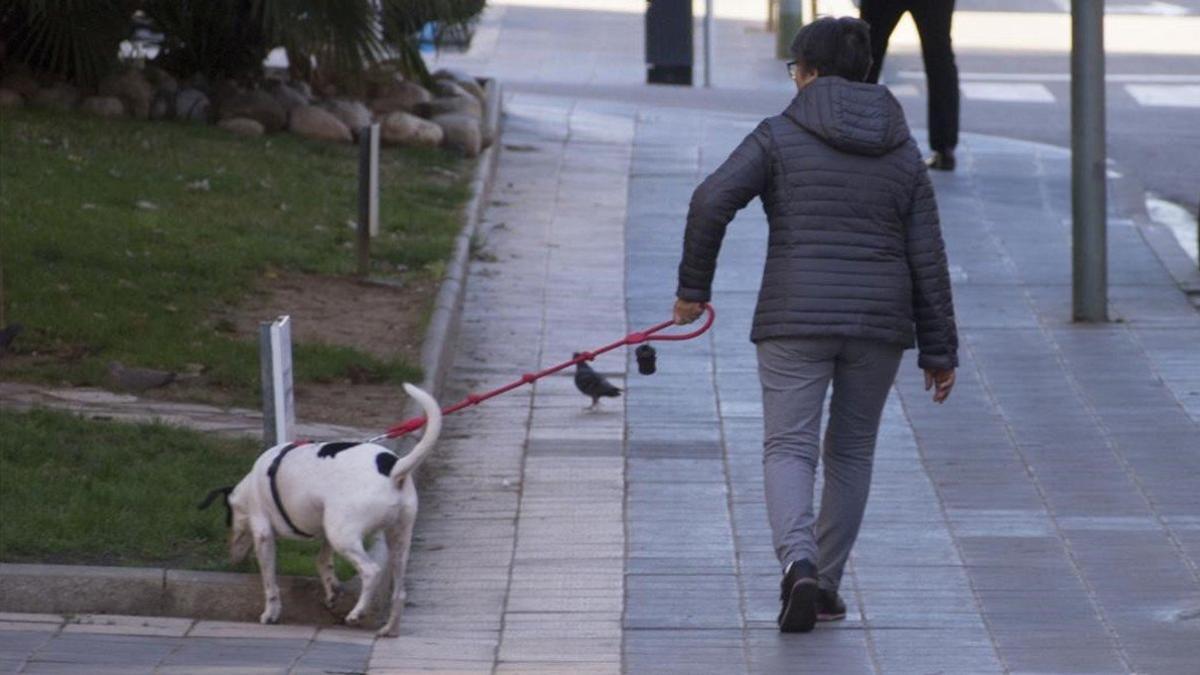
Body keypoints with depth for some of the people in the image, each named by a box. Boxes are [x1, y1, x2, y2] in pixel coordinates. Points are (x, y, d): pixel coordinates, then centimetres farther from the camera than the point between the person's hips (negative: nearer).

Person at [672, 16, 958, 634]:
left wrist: (693, 286, -1)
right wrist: (939, 351, 9)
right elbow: (927, 259, 5)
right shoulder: (902, 151, 7)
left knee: (788, 451, -1)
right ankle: (827, 585, 20)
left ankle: (799, 565, -26)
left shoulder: (780, 135, -2)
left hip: (796, 319, -3)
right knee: (852, 450, 18)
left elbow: (712, 201, -13)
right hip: (878, 321, 3)